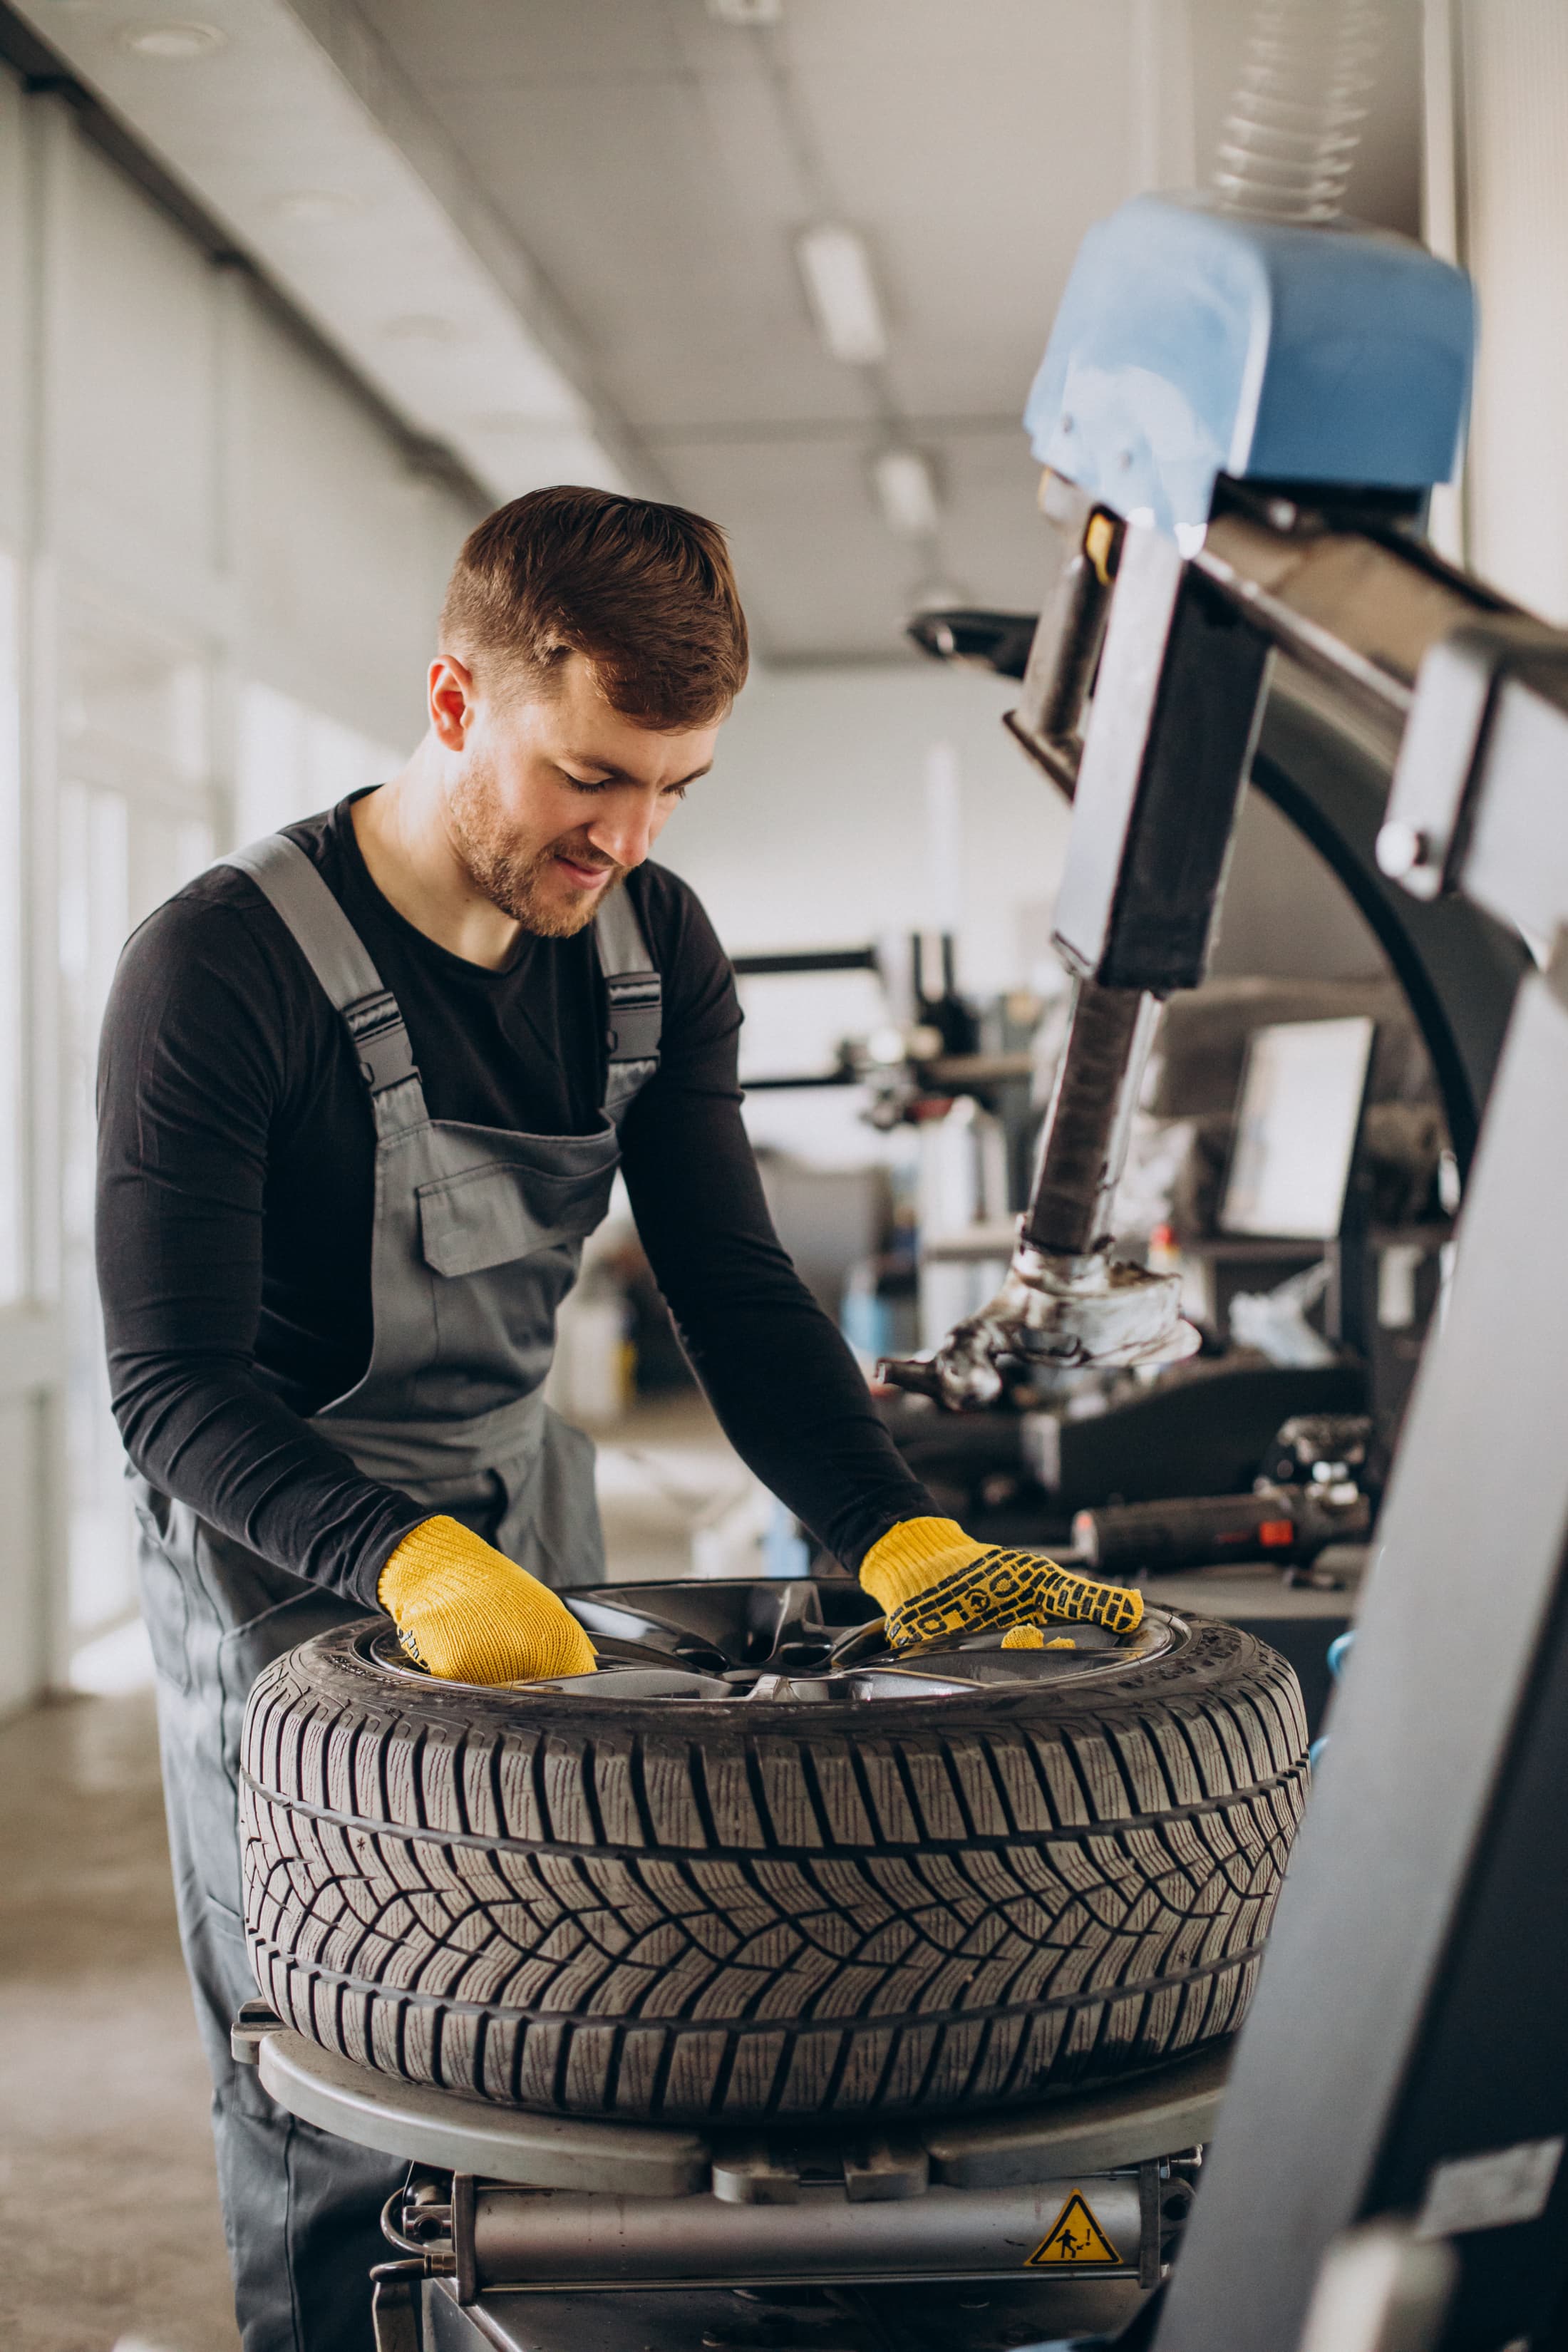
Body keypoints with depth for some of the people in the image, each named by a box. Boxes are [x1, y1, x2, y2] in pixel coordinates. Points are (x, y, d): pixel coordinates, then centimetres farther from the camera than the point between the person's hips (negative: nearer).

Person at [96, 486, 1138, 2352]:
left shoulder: (657, 953, -3)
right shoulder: (222, 969, -21)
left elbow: (733, 1288, -2)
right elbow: (172, 1390, -23)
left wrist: (905, 1541, -18)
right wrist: (418, 1564, -40)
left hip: (520, 1507, 5)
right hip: (287, 1565, -5)